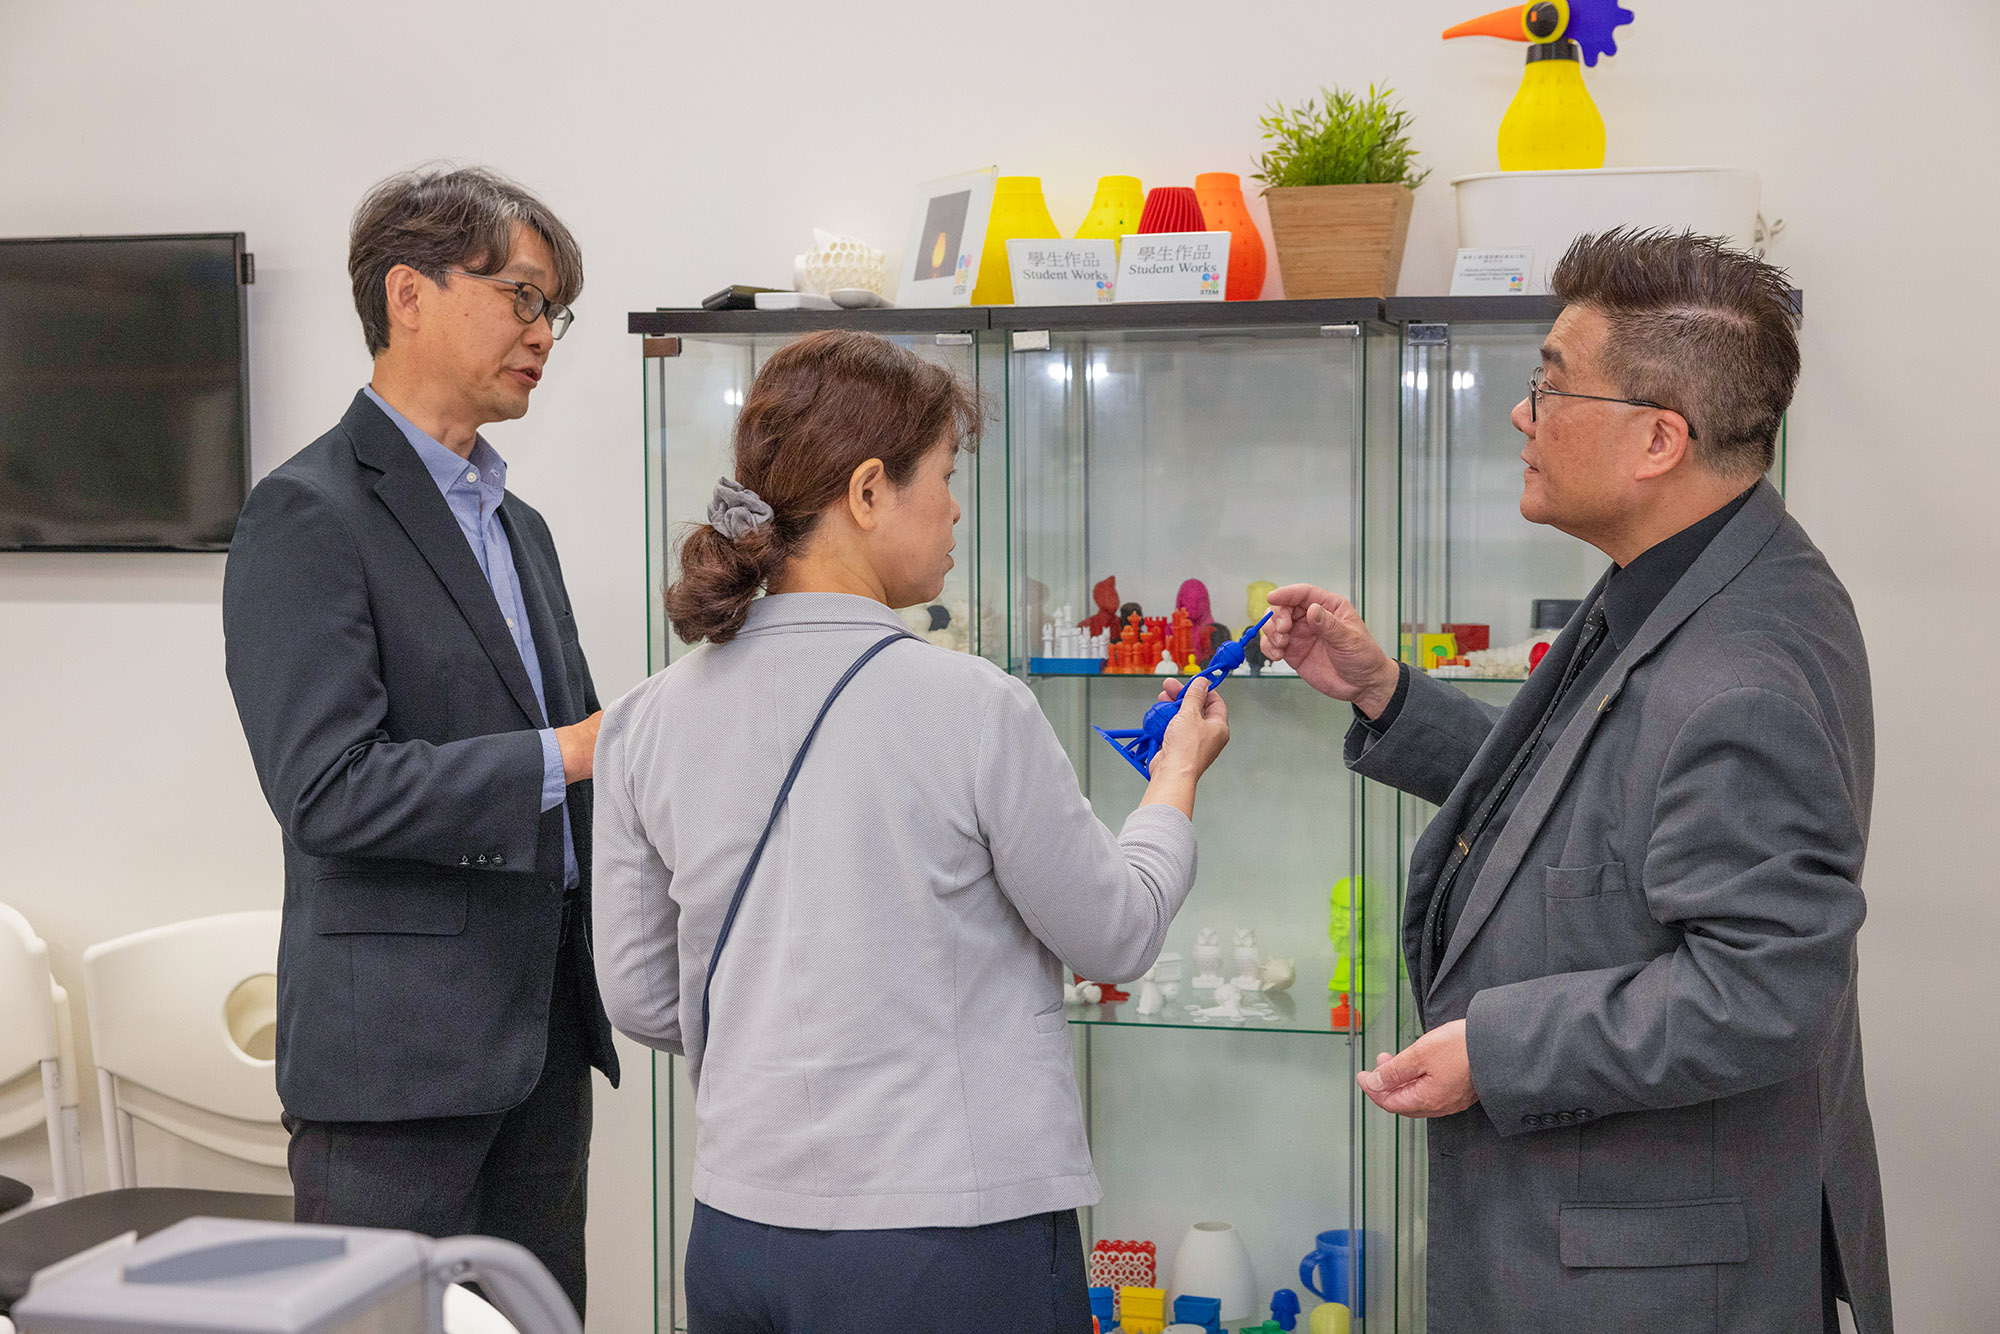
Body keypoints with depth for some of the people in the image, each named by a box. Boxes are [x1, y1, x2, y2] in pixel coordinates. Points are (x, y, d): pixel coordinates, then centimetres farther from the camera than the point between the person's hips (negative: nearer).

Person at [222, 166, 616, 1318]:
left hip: (542, 1036, 8)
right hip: (399, 1046, -8)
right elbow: (330, 790, -20)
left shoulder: (517, 524, 17)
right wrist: (569, 752, -19)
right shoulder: (308, 516, -11)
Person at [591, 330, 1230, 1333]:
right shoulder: (971, 708, -16)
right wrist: (1178, 774, 14)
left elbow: (641, 997, 6)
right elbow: (1117, 936, -3)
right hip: (953, 1244, -5)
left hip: (737, 1237, 5)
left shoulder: (647, 721, -2)